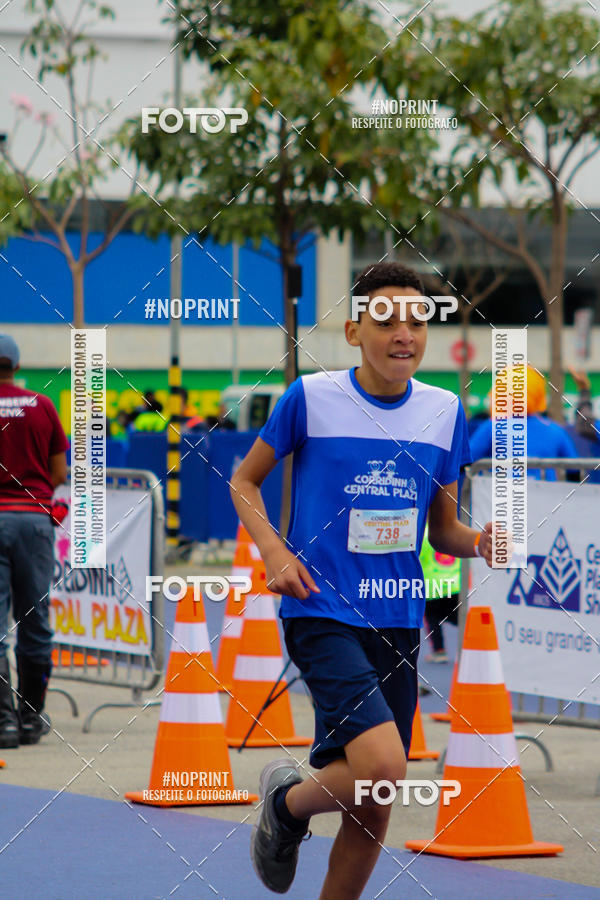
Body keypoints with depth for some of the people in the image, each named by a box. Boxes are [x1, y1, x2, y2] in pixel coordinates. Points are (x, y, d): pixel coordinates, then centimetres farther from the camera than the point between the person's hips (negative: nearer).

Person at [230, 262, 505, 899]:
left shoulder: (444, 410, 7)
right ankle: (288, 800, 7)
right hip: (321, 612, -5)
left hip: (398, 622, 5)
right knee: (381, 766, -24)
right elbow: (244, 481, 8)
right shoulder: (311, 397, -5)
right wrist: (274, 550, -9)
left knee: (372, 811, 6)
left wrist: (478, 541, -8)